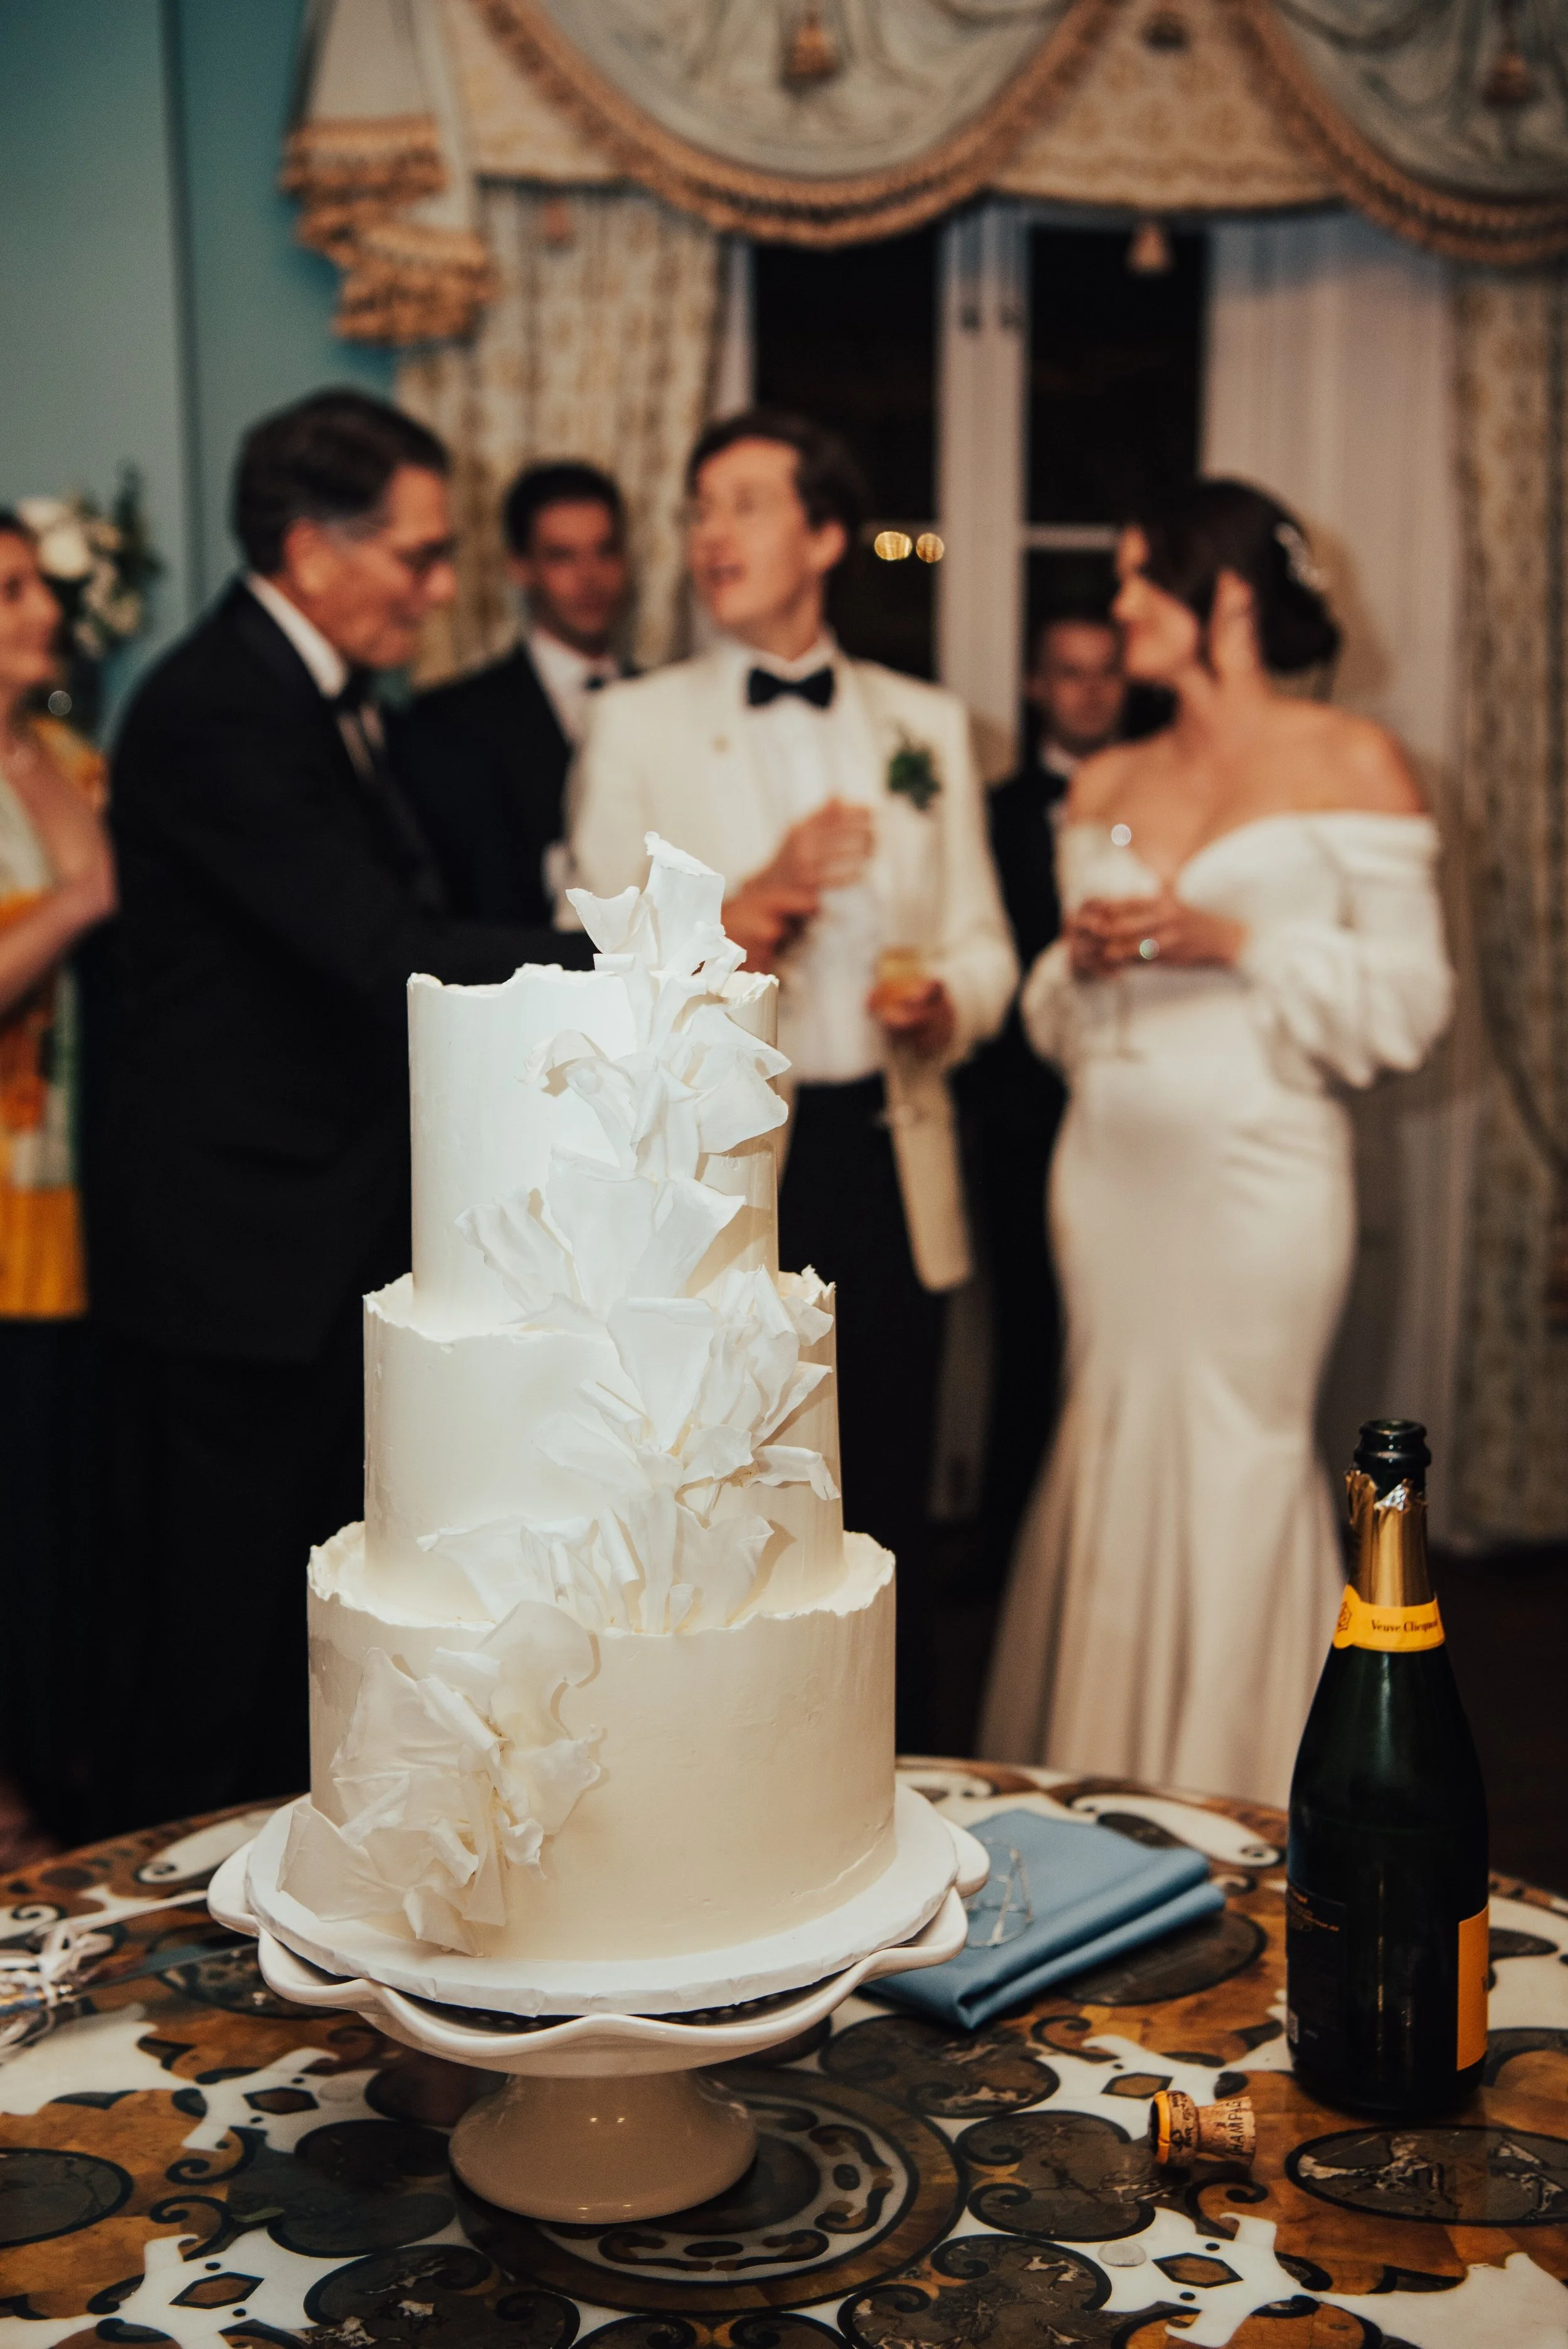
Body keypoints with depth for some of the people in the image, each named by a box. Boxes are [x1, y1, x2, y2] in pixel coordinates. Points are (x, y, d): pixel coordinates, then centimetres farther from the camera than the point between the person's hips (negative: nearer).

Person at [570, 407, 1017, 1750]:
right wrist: (750, 902, -18)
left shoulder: (928, 726, 12)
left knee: (887, 1521, 8)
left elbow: (983, 945, 12)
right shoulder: (635, 725, 4)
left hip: (889, 1165, 2)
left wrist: (946, 1000, -10)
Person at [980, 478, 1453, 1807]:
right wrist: (1083, 959, -3)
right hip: (1112, 1161, 5)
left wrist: (1234, 942, -14)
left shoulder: (1353, 764, 0)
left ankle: (1235, 1805, 13)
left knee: (1239, 1459, -3)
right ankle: (1102, 1786, 20)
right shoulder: (1105, 787, 14)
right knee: (1113, 1446, 7)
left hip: (1260, 1163, -5)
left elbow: (1411, 1001, -4)